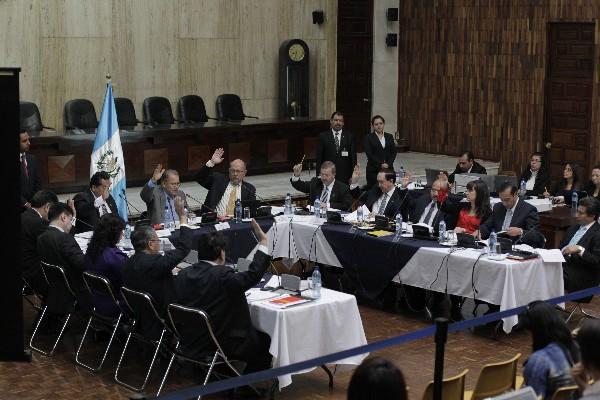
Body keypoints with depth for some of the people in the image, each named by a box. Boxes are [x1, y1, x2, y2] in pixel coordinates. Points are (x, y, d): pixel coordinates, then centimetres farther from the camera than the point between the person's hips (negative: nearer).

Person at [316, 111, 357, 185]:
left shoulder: (349, 136, 6)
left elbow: (353, 157, 6)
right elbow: (319, 158, 4)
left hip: (345, 176, 1)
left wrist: (353, 176, 0)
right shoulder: (323, 136, 4)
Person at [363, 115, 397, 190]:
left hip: (388, 168, 3)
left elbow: (393, 152, 8)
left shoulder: (389, 136, 13)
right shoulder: (368, 137, 2)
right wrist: (380, 165, -13)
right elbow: (369, 154, -6)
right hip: (373, 170, -3)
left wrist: (388, 164, -8)